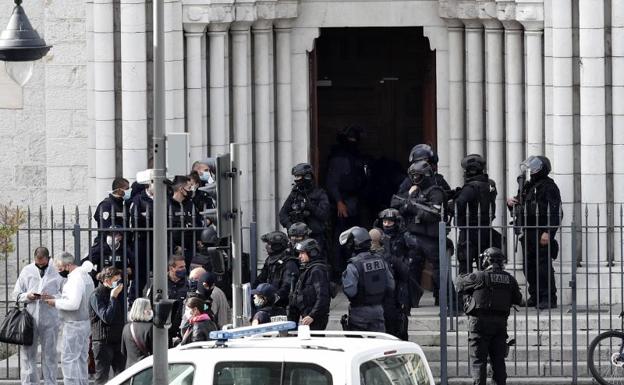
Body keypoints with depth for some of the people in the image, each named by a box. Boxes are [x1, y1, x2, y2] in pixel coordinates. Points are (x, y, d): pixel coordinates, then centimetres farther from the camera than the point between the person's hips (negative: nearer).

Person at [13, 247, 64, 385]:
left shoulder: (57, 272, 1)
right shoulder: (26, 271, 6)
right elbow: (17, 294, 8)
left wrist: (53, 297, -17)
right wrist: (28, 296, -12)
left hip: (49, 320, -1)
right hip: (30, 319, 1)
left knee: (49, 355, 6)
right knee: (27, 354, 2)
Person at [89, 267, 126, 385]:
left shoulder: (119, 293, 12)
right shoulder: (96, 295, -11)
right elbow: (107, 317, -20)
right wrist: (113, 297, -17)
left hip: (118, 339, 7)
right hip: (103, 341, -7)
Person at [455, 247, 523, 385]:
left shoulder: (479, 277, -9)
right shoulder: (509, 279, 5)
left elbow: (460, 286, 3)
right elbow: (518, 300, 13)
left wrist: (460, 277, 22)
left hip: (480, 322, -4)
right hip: (501, 322, 4)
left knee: (479, 360, -1)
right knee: (498, 359, 11)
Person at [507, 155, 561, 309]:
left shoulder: (549, 187, -6)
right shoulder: (528, 186, 19)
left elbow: (555, 212, -15)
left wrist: (548, 232, -23)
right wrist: (511, 203, 6)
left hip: (542, 234, -9)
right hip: (528, 233, 9)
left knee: (544, 267, -10)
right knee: (529, 267, 10)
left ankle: (549, 298, -8)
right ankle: (535, 296, 18)